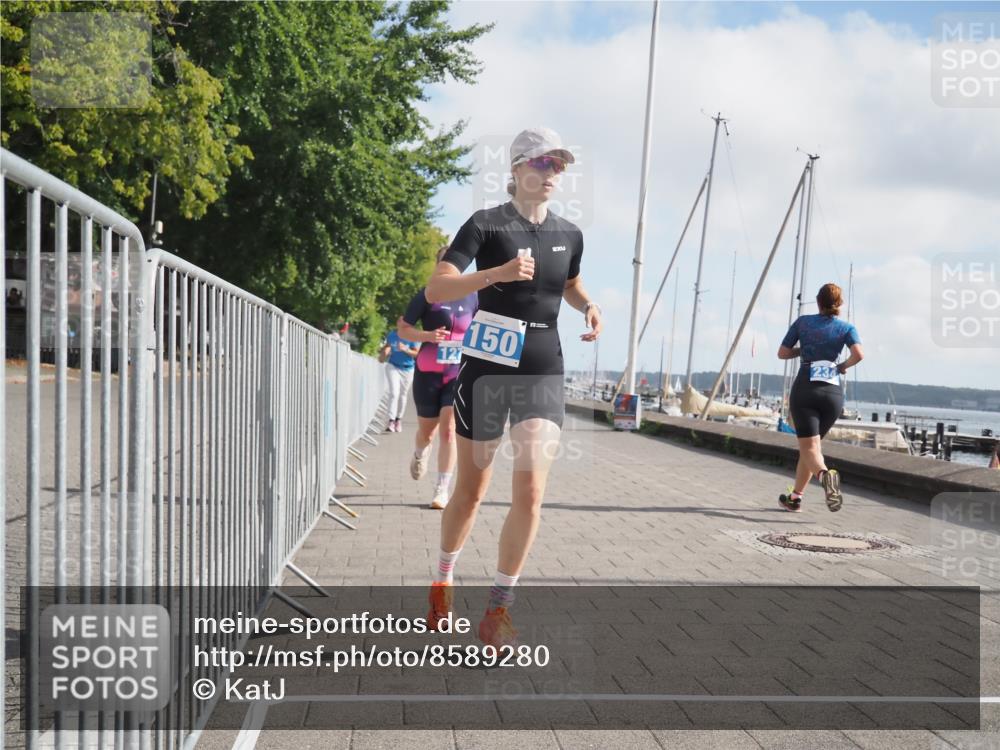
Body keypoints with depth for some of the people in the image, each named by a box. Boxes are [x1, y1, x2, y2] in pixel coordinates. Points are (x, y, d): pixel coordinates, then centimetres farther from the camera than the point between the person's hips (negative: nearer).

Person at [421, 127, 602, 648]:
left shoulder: (569, 235, 8)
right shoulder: (486, 224, -6)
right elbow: (435, 290, -15)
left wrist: (588, 306, 6)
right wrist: (497, 272, -29)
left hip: (543, 374, 3)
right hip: (487, 368, -3)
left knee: (530, 492, -11)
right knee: (471, 490, 10)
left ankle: (497, 613, 0)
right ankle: (443, 581, 36)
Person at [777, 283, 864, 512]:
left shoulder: (803, 322, 7)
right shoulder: (846, 327, 6)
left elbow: (782, 353, 9)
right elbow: (859, 354, -11)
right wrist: (844, 365, 9)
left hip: (805, 389, -2)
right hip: (833, 392, 2)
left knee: (809, 446, -8)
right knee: (812, 442, 18)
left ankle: (824, 474, -41)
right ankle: (795, 497, 19)